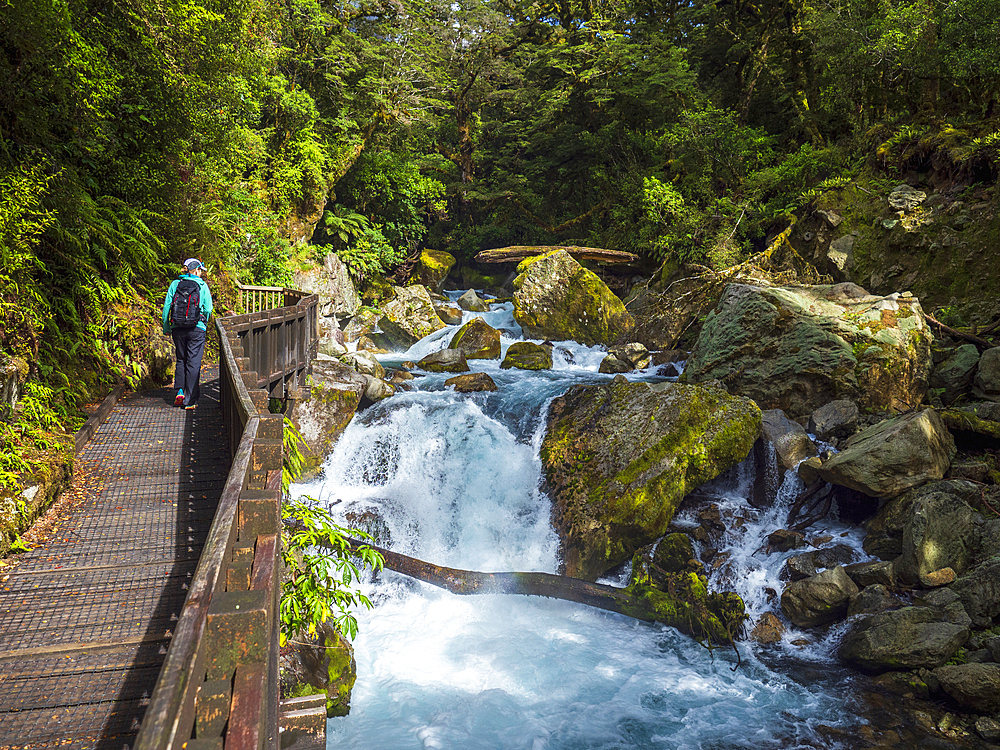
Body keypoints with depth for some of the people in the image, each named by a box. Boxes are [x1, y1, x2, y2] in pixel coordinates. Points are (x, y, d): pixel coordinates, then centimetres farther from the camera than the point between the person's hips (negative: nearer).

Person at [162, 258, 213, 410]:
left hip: (177, 328, 3)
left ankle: (180, 391, 7)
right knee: (193, 363, 1)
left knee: (181, 360, 19)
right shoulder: (202, 286, -1)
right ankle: (190, 401, 2)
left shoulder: (175, 284, 5)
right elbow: (208, 309, -2)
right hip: (197, 329, -2)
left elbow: (166, 307, 3)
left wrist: (166, 328, 12)